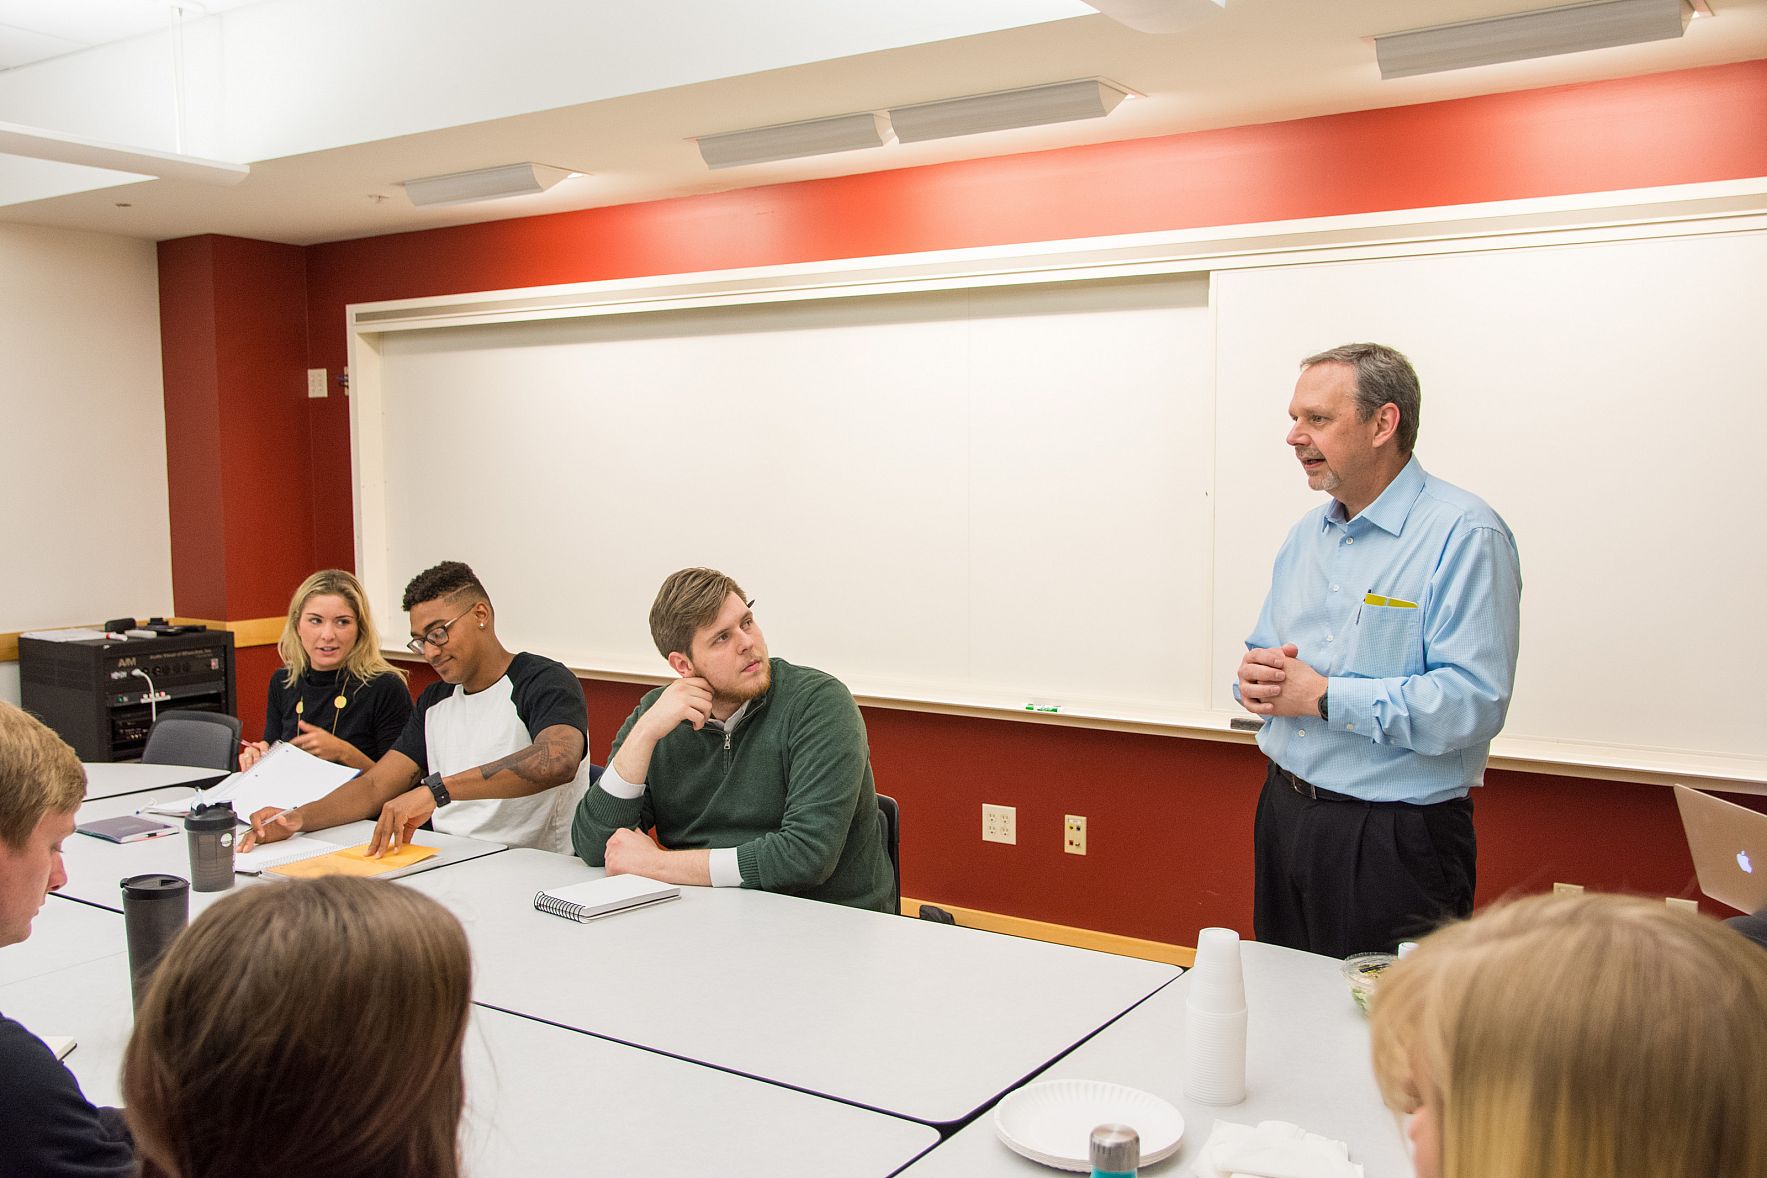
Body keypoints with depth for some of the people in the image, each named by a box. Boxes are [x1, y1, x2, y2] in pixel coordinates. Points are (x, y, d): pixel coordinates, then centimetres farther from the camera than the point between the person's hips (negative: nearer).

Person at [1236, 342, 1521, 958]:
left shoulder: (1464, 535, -14)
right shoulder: (1307, 534, 11)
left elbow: (1472, 702, -23)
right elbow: (1263, 652, 18)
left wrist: (1324, 695, -20)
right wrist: (1255, 676, -6)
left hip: (1396, 841, -7)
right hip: (1284, 815, 7)